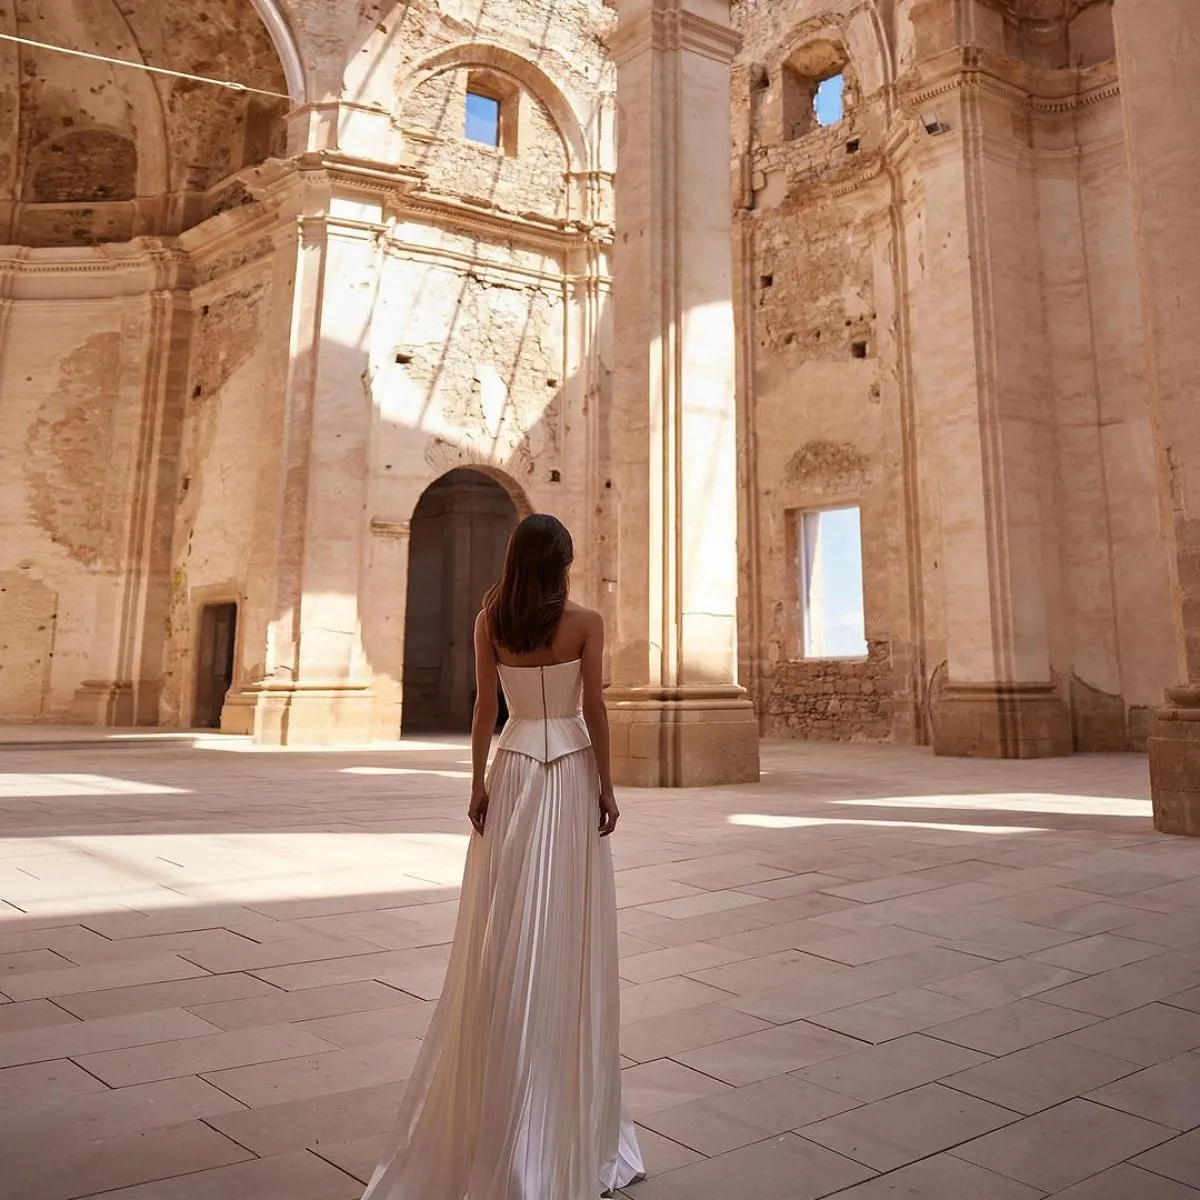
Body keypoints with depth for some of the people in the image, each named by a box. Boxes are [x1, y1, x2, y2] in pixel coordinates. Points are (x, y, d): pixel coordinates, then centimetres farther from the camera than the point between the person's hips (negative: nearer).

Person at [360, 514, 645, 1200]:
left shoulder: (491, 621, 1)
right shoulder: (586, 621, -6)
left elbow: (485, 708, 0)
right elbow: (594, 711, -7)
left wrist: (478, 782, 5)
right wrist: (607, 786, -1)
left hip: (514, 774, 2)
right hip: (573, 776, -2)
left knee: (507, 937, 9)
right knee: (568, 935, 6)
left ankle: (496, 1103, 20)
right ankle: (569, 1109, 18)